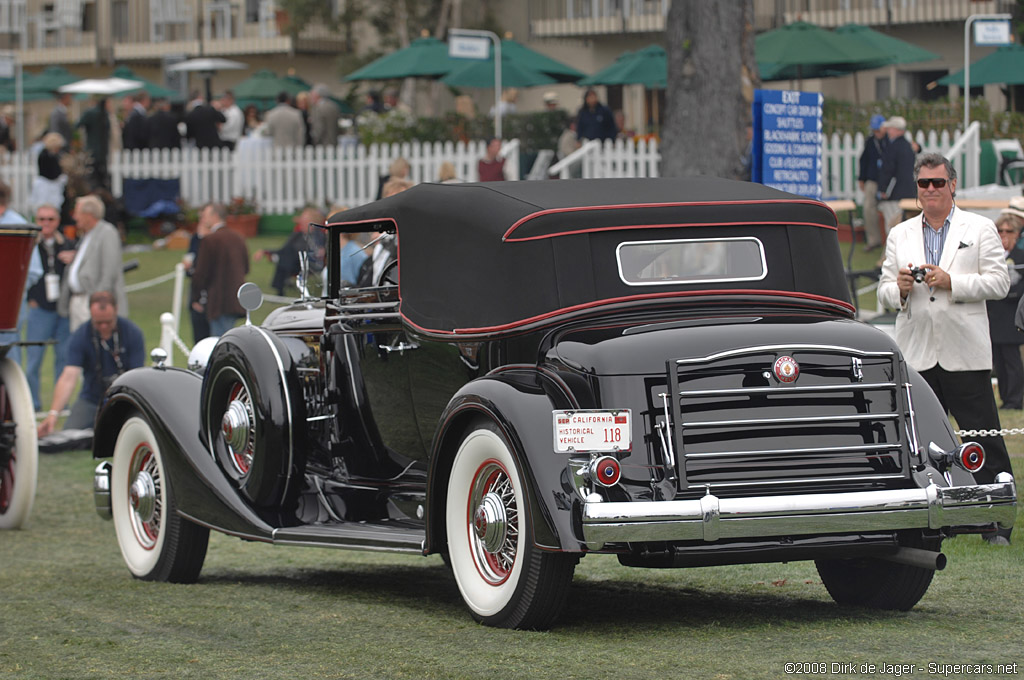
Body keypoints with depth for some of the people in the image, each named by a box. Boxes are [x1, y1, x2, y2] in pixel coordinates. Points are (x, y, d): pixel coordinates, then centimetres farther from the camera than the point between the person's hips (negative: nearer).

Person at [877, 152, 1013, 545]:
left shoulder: (980, 229, 6)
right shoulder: (900, 236, 16)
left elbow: (999, 283, -2)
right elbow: (885, 293, 14)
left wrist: (951, 282, -14)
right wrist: (899, 288, -9)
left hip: (965, 354, -3)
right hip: (917, 355, 3)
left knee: (984, 440, -4)